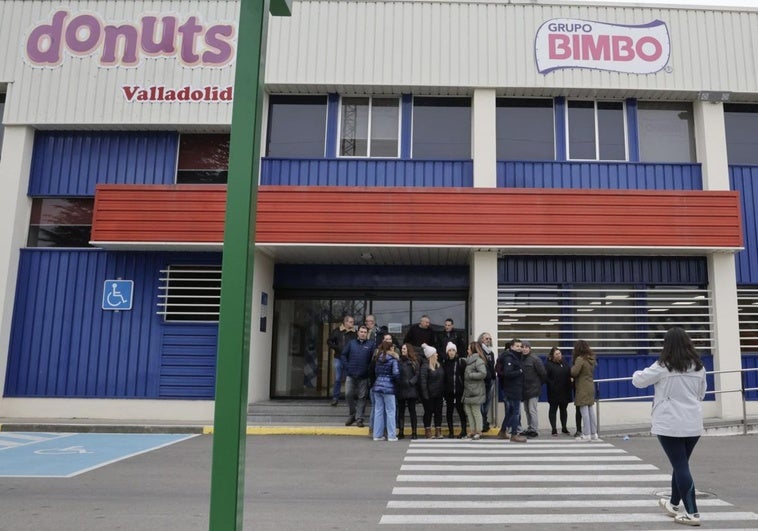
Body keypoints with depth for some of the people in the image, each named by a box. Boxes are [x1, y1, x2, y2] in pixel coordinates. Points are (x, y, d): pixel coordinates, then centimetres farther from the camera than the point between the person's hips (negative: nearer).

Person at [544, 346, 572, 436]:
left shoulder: (564, 363, 10)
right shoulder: (548, 364, -8)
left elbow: (570, 373, 14)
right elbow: (545, 377, -12)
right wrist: (552, 384, -19)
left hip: (565, 391, 5)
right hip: (554, 392, -5)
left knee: (564, 409, 14)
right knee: (553, 409, 2)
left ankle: (564, 427, 24)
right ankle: (554, 429, 6)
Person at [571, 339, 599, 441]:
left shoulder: (580, 359, -15)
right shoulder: (591, 359, 9)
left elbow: (574, 372, -21)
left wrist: (572, 367, 1)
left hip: (582, 388, -8)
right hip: (590, 386, 8)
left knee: (584, 411, -4)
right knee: (591, 411, 12)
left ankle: (586, 434, -2)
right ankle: (594, 433, 17)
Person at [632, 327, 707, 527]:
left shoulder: (663, 367, -11)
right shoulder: (699, 367, 5)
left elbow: (638, 381, -2)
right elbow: (701, 394, 17)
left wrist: (638, 373, 20)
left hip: (670, 425, -5)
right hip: (693, 425, 5)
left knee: (681, 466, -1)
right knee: (681, 464, 18)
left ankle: (692, 513, -1)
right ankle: (674, 504, 34)